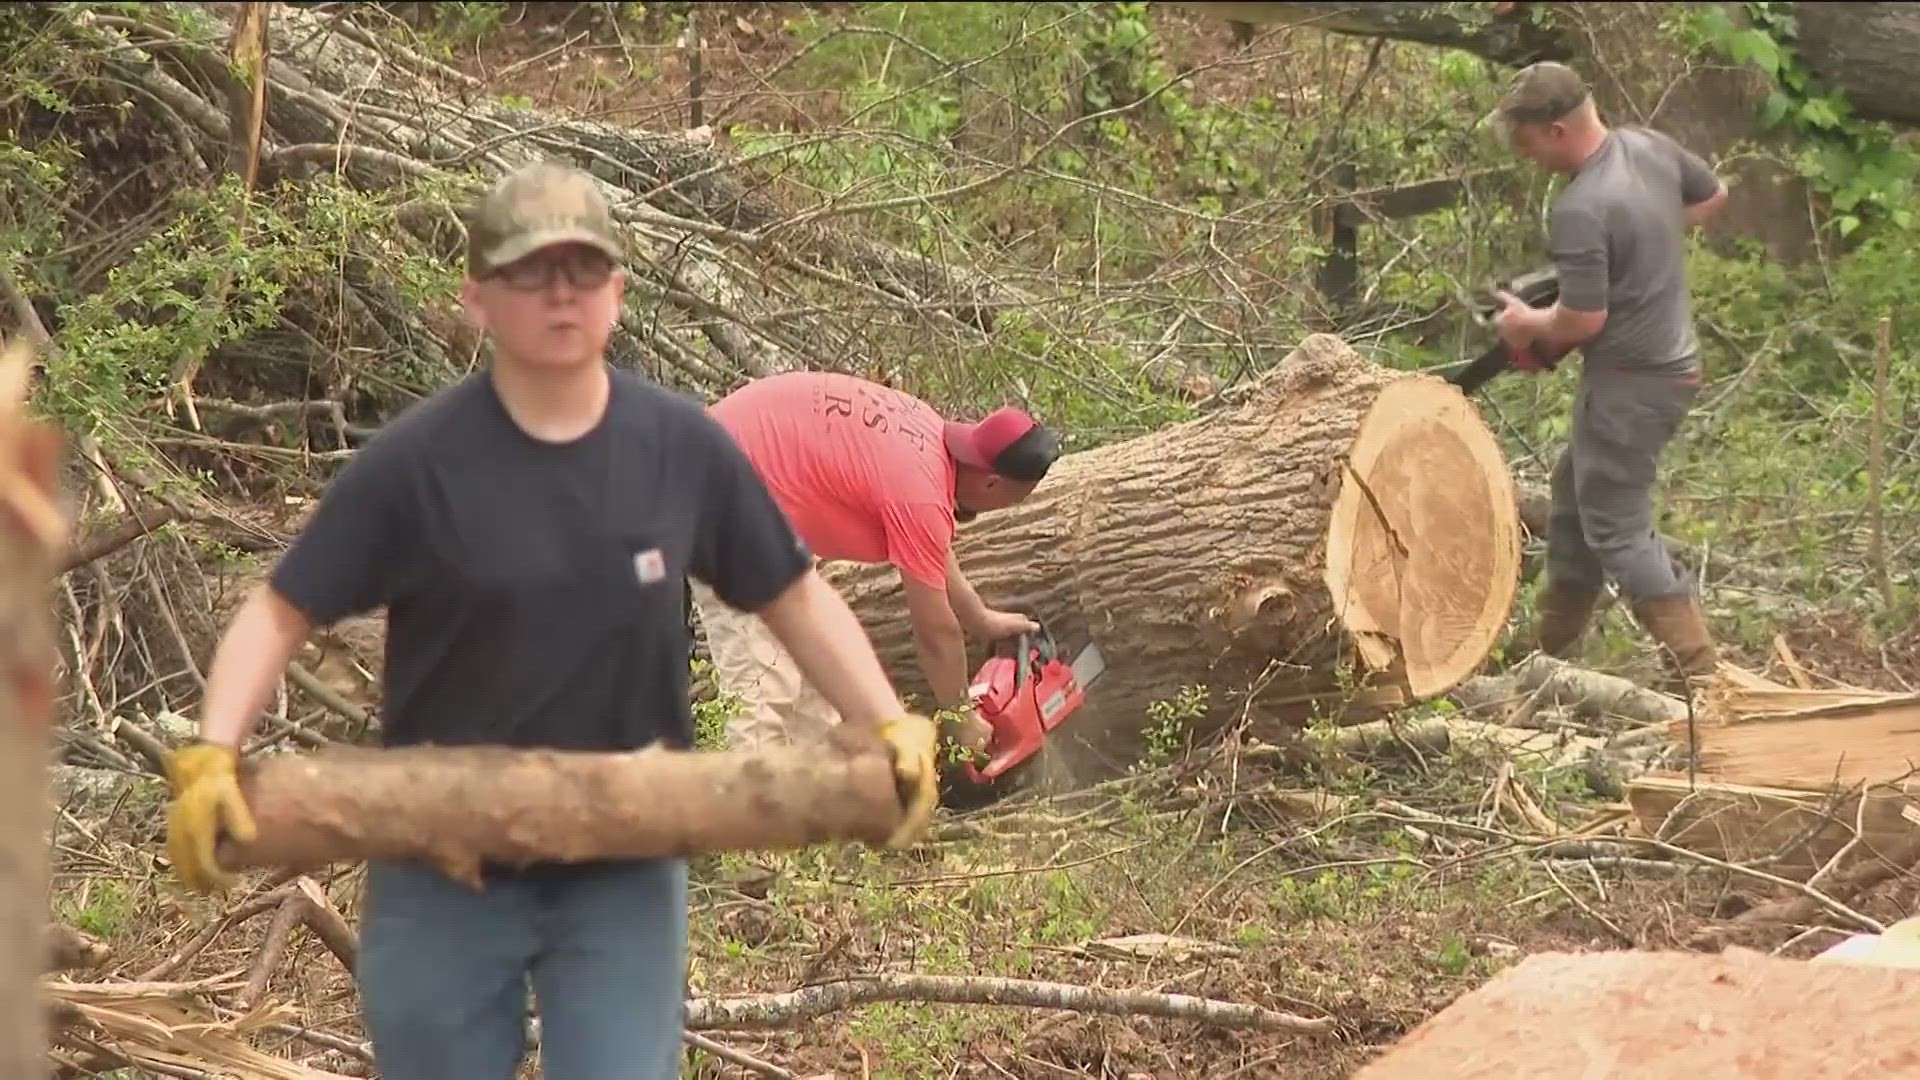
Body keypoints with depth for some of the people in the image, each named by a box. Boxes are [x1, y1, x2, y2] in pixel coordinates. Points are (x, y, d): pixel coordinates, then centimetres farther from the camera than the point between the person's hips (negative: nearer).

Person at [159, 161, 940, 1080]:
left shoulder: (684, 449, -6)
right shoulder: (416, 462, -12)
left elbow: (793, 596, 6)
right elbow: (280, 614, -8)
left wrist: (891, 726, -5)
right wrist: (210, 755, -22)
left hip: (624, 873, 1)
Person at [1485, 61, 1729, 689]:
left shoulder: (1580, 212, -26)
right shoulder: (1649, 147, 1)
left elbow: (1582, 321, -24)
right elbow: (1713, 195, 19)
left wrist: (1526, 324, -4)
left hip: (1629, 384, -10)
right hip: (1673, 361, 10)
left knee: (1617, 530, -3)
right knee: (1575, 490, 21)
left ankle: (1703, 677, -6)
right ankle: (1550, 653, 31)